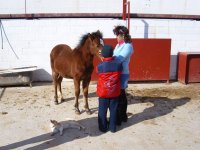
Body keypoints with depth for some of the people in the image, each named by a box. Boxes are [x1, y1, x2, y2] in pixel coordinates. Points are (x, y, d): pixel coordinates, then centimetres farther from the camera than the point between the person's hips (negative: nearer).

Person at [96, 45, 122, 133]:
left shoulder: (100, 66, -16)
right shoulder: (118, 64, -10)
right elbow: (119, 75, 4)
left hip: (103, 92, -2)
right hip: (115, 92, 2)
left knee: (102, 111, 12)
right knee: (113, 110, 13)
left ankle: (103, 127, 22)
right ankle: (113, 128, 23)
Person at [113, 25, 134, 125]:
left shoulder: (128, 46, -16)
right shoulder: (119, 45, 10)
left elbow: (118, 60, -22)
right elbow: (115, 57, 10)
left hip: (122, 74, -9)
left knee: (119, 96, -1)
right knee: (121, 95, 17)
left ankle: (118, 119, 11)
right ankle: (123, 116, 31)